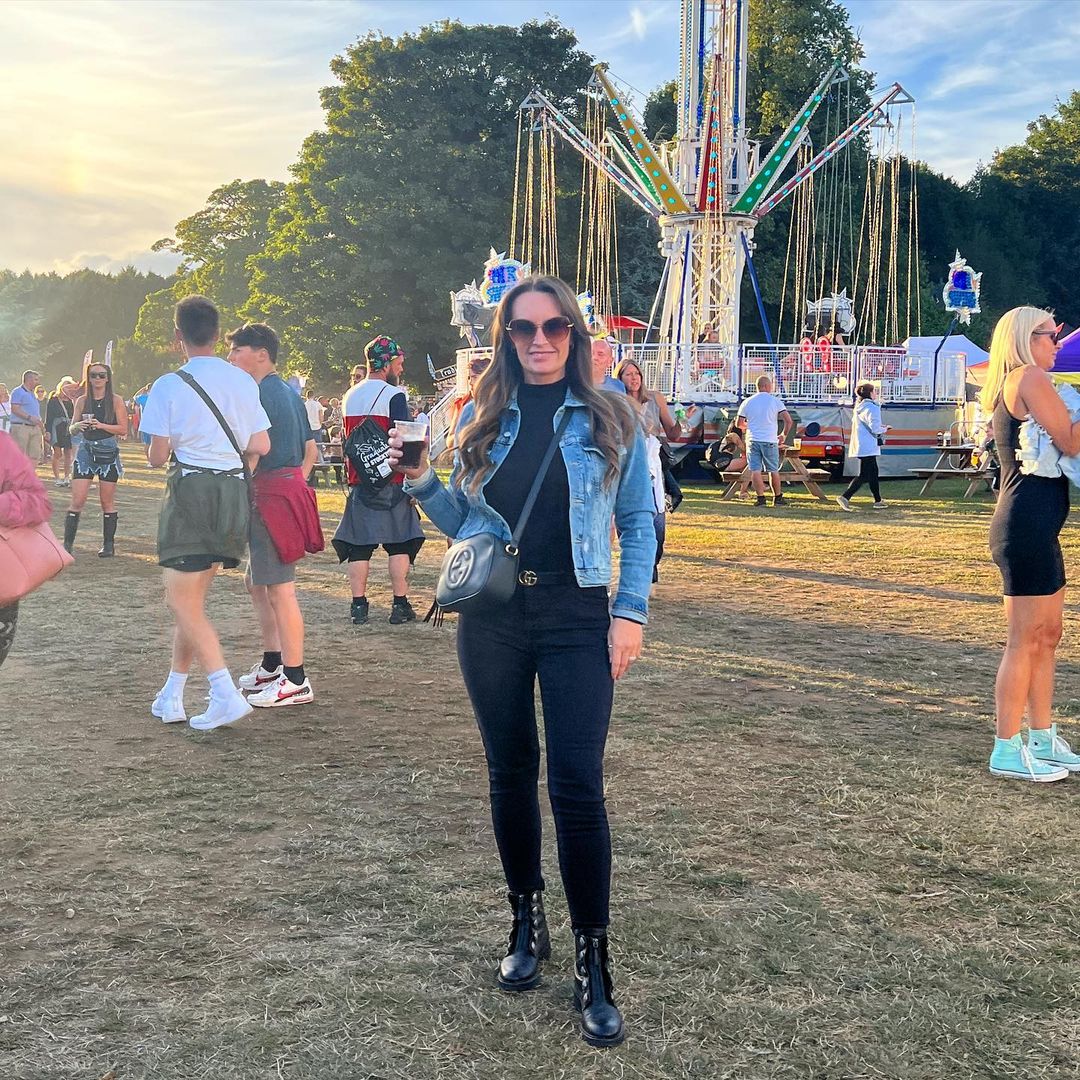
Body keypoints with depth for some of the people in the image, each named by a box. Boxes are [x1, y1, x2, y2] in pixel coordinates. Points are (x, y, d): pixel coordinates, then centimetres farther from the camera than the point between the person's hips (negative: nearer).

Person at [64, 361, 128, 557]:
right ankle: (67, 543, -1)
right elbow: (72, 430, 11)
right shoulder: (82, 401, 7)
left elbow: (123, 429, -5)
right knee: (77, 500, -4)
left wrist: (101, 425, -17)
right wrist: (77, 426, -11)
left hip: (108, 454, -2)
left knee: (107, 502, 5)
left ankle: (108, 545, 13)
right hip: (85, 451, 2)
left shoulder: (116, 401, 0)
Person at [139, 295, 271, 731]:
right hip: (234, 489, 6)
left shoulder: (169, 386, -9)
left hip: (190, 489, -6)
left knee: (182, 601, 0)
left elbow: (157, 456, -7)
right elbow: (260, 447, 1)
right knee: (193, 598, 15)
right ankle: (172, 697, 22)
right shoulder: (243, 381, 4)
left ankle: (225, 693, -13)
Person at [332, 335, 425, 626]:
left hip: (359, 481, 6)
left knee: (359, 544, 7)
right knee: (399, 543, 3)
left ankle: (358, 606, 6)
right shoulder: (394, 395, -9)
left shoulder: (350, 396, 13)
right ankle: (400, 605, 3)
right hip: (391, 482, -6)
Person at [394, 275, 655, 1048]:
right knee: (511, 773, 12)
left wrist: (632, 611, -7)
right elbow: (464, 521, 13)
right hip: (491, 615, 3)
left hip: (577, 619, -3)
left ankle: (594, 963, 4)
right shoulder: (482, 419, 6)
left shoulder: (610, 419, 0)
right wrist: (420, 481, -4)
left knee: (578, 782, -7)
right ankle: (527, 925, 29)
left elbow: (638, 522, 2)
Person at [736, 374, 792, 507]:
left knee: (755, 470, -1)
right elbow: (788, 420, -7)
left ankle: (761, 498, -7)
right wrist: (784, 435, 10)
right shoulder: (775, 401, -1)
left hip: (752, 440, 1)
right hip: (770, 441, 0)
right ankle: (777, 498, 19)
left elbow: (739, 424, 7)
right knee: (773, 470, 11)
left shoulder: (747, 402, 4)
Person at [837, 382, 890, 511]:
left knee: (873, 472, 17)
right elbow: (875, 429, -18)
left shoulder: (859, 407, 14)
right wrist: (885, 428, 2)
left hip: (860, 445, 10)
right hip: (868, 446, -10)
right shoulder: (871, 407, -15)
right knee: (864, 475, -9)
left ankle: (878, 501, 23)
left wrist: (880, 427, 16)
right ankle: (845, 497, -17)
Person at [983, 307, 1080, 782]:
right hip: (1028, 524, -11)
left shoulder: (1013, 385, 20)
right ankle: (1007, 751, 2)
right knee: (1025, 640, -5)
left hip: (1034, 526, 11)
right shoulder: (1029, 377, -10)